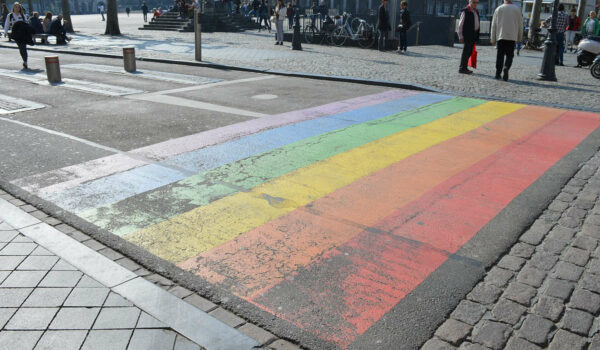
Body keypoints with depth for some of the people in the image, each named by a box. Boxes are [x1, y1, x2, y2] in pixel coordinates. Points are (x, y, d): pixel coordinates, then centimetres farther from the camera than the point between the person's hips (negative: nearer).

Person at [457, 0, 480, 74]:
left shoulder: (476, 12, 17)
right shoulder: (465, 12, -7)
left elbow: (476, 24, 21)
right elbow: (460, 24, -9)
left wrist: (477, 35, 17)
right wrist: (460, 36, -13)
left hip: (474, 35, 8)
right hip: (467, 35, -8)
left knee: (469, 52, 9)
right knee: (466, 51, -8)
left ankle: (464, 68, 16)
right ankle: (462, 68, -4)